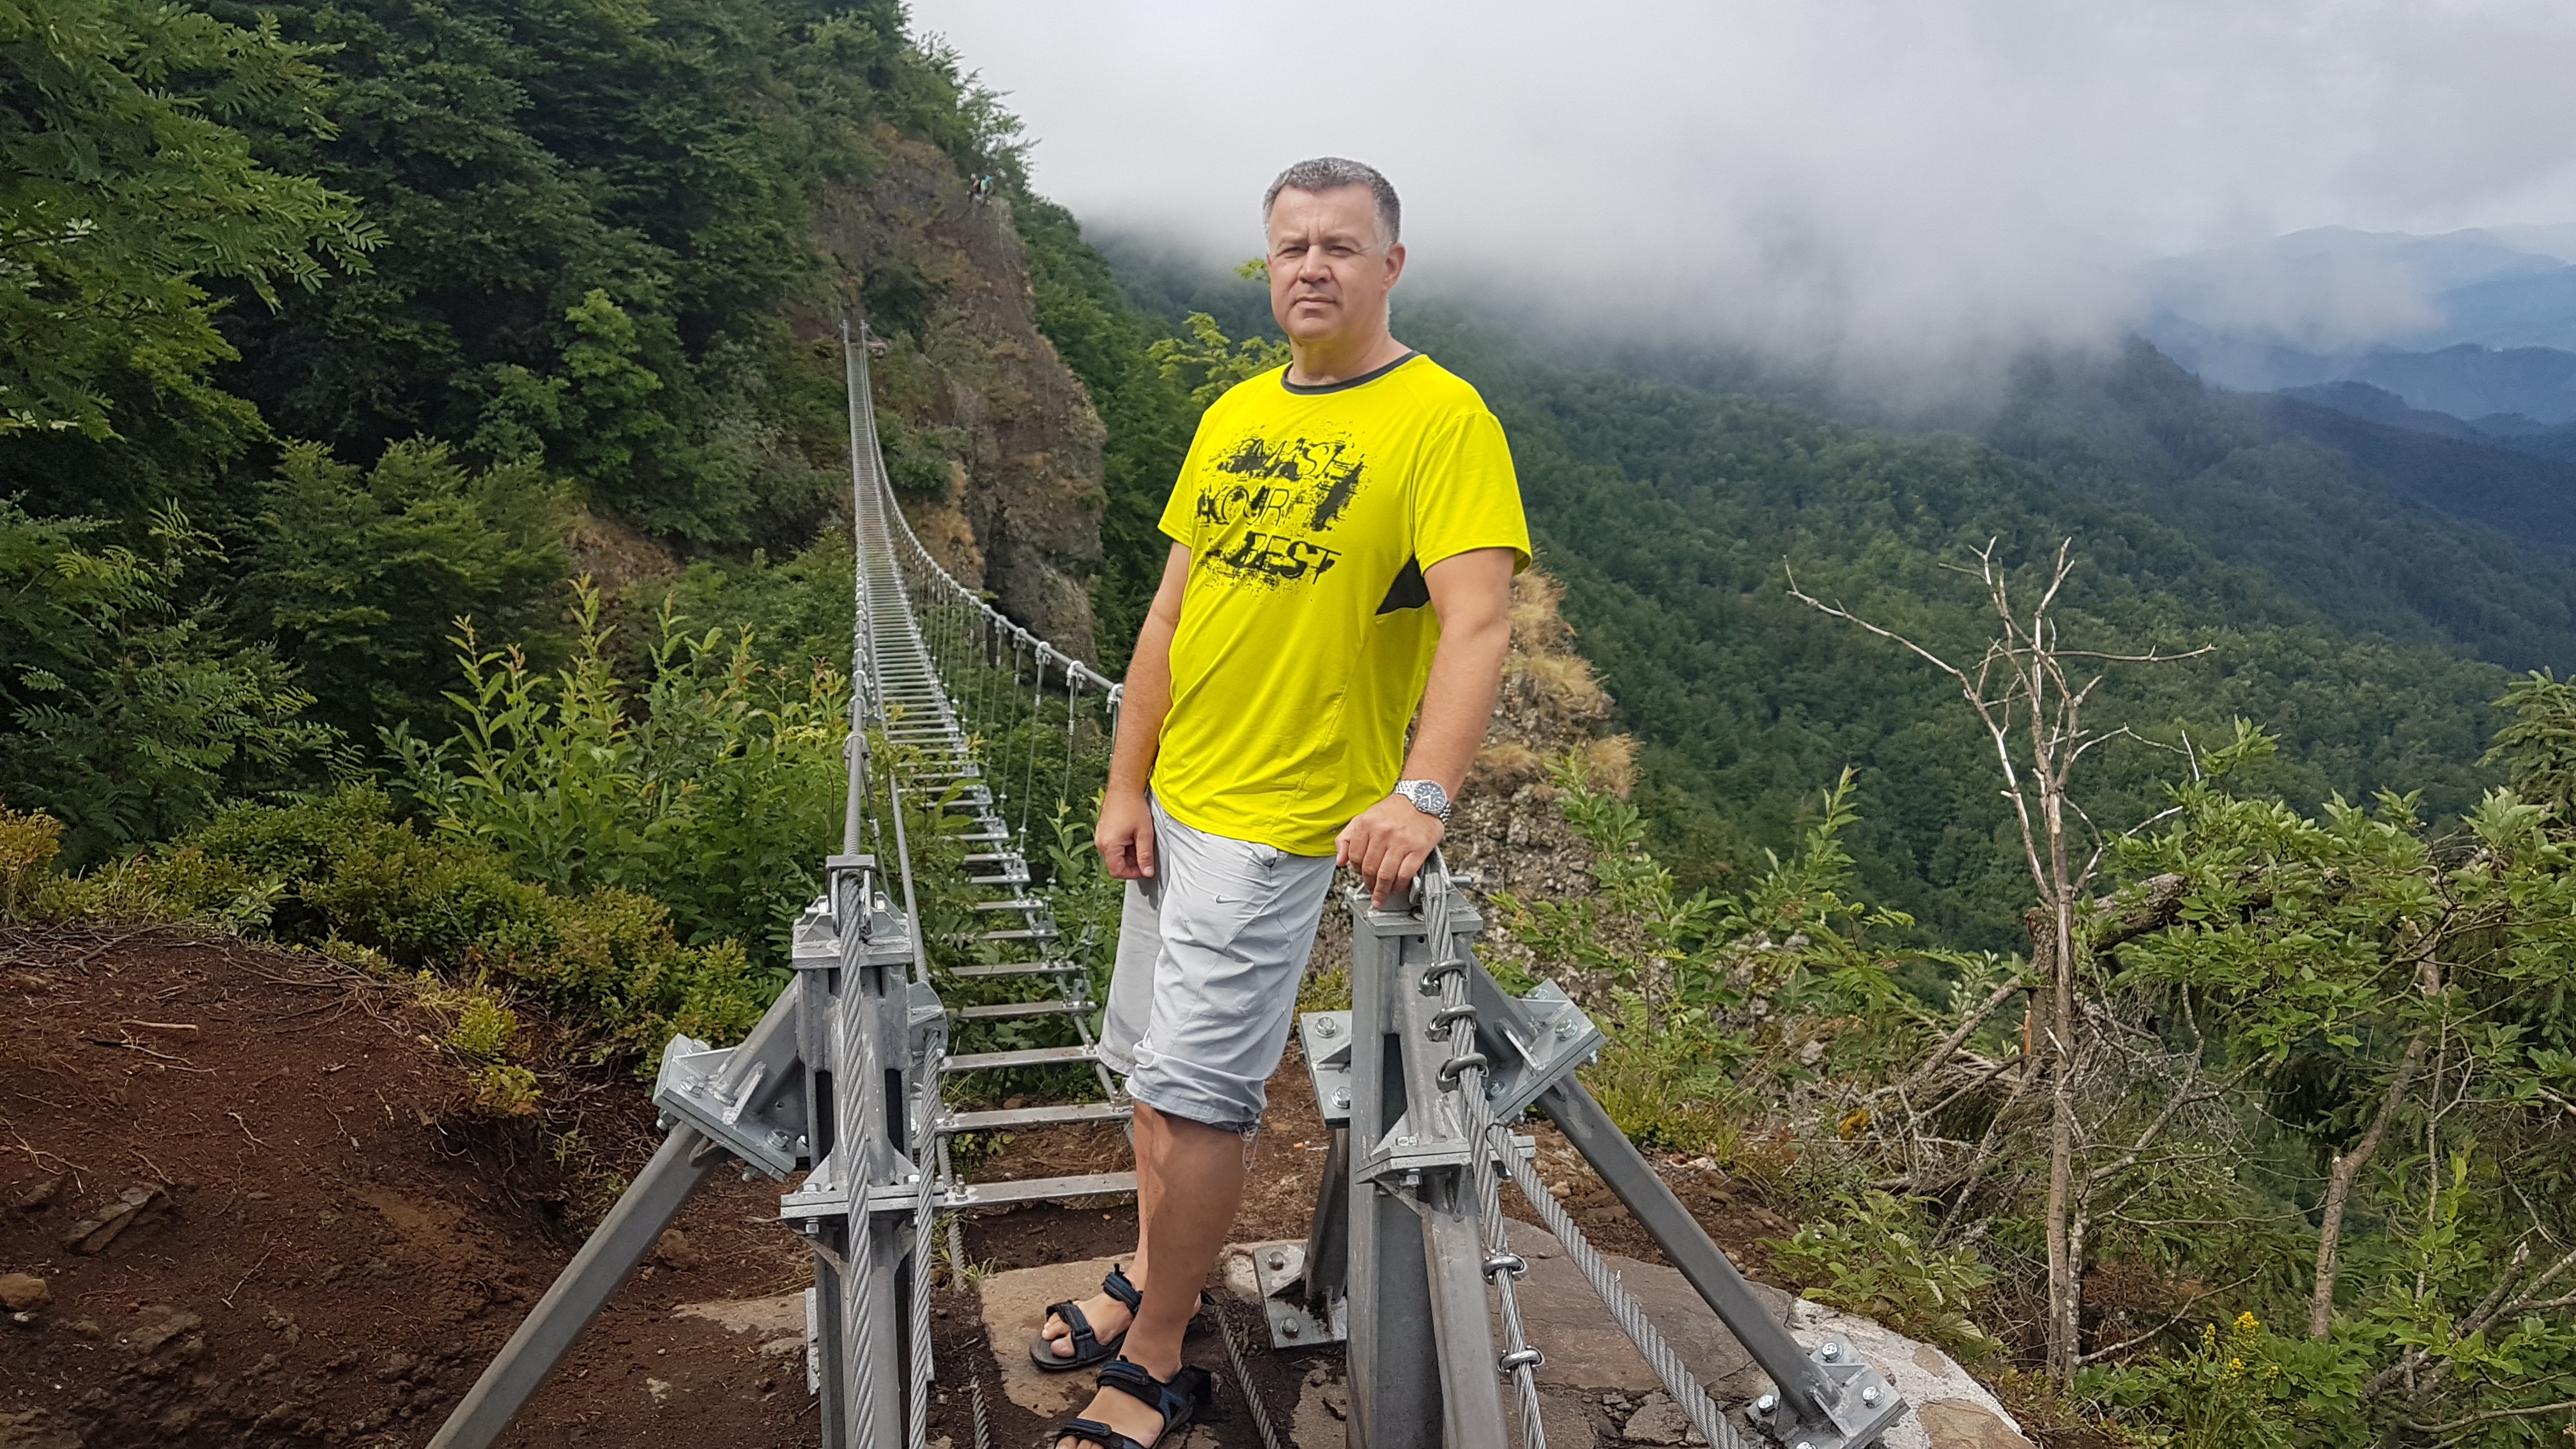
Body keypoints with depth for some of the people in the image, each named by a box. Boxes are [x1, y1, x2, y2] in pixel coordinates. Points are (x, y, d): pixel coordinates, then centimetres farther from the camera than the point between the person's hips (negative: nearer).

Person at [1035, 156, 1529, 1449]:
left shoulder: (1442, 420, -12)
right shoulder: (1233, 417, 9)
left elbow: (1477, 621, -22)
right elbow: (1173, 609, 10)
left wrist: (1423, 795, -35)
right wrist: (1126, 787, 6)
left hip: (1282, 819, -7)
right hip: (1173, 803, 7)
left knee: (1194, 1090, -3)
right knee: (1152, 1066, 17)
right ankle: (1155, 1276, 38)